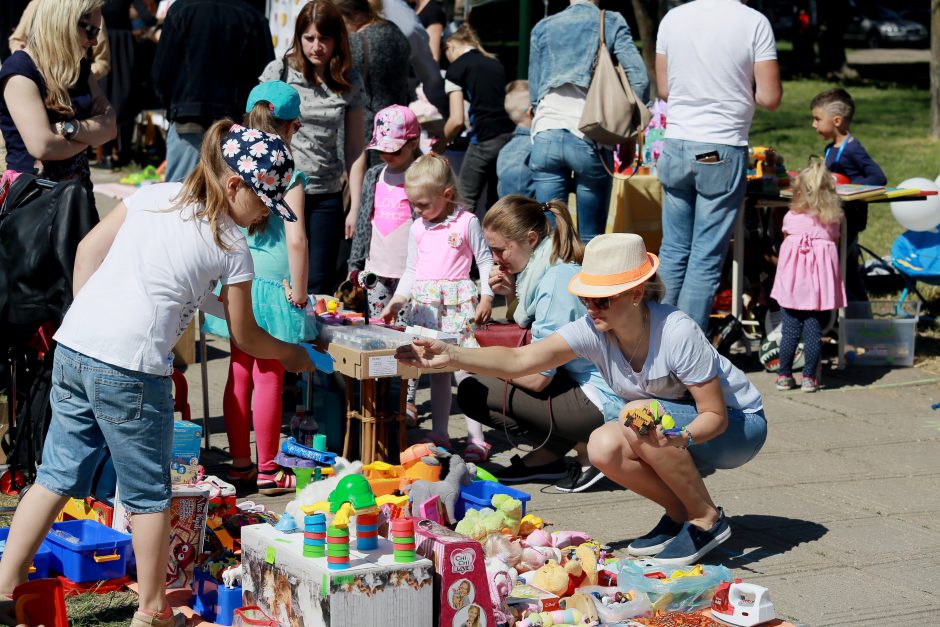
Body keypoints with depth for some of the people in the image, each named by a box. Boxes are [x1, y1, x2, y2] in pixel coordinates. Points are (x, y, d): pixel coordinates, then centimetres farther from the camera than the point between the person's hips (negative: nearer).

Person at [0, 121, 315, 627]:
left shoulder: (155, 195, 13)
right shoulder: (232, 248, -1)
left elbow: (89, 247, 13)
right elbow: (244, 337, 8)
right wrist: (291, 355, 25)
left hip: (73, 345, 6)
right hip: (131, 368, -6)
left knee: (58, 474, 14)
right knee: (148, 494, 10)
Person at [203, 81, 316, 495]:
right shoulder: (289, 176, -13)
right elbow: (296, 239, -18)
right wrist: (299, 290, -8)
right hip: (274, 287, -5)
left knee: (239, 373, 13)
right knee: (269, 378, 3)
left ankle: (239, 463, 22)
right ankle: (267, 471, 11)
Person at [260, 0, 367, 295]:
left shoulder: (349, 82, 5)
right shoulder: (279, 71, -1)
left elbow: (355, 149, 7)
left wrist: (355, 207, 2)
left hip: (327, 196, 2)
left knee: (319, 286, 0)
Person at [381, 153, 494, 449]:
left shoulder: (466, 222, -2)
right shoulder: (417, 227, 13)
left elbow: (485, 261, 1)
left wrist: (486, 298, -7)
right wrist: (397, 301, 9)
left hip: (458, 301, -5)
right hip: (425, 303, 5)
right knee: (436, 368, 8)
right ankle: (439, 433, 14)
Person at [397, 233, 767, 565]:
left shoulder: (677, 333, -31)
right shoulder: (593, 331, -18)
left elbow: (716, 415, -24)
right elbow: (519, 361, -28)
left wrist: (678, 438, -45)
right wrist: (452, 356, -42)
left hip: (738, 425, -6)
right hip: (669, 427, 6)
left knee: (640, 415, -32)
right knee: (603, 448, -22)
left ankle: (707, 519, -13)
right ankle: (680, 513, 3)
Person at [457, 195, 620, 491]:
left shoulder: (556, 280, -20)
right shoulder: (544, 269, 8)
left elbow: (537, 377, -19)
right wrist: (514, 292, 6)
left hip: (601, 400, -10)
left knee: (472, 392, -10)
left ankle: (586, 450, -1)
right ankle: (548, 457, 12)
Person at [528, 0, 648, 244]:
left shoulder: (543, 28, 15)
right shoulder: (611, 24, 7)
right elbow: (639, 79, -4)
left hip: (546, 137, 3)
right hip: (589, 139, -2)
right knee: (591, 240, 3)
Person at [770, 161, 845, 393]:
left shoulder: (791, 218, 3)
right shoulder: (832, 221, 6)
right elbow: (835, 242, 11)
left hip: (792, 284, 0)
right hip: (820, 283, 1)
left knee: (790, 330, 4)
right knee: (814, 330, 3)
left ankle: (784, 375, 9)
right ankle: (809, 377, 4)